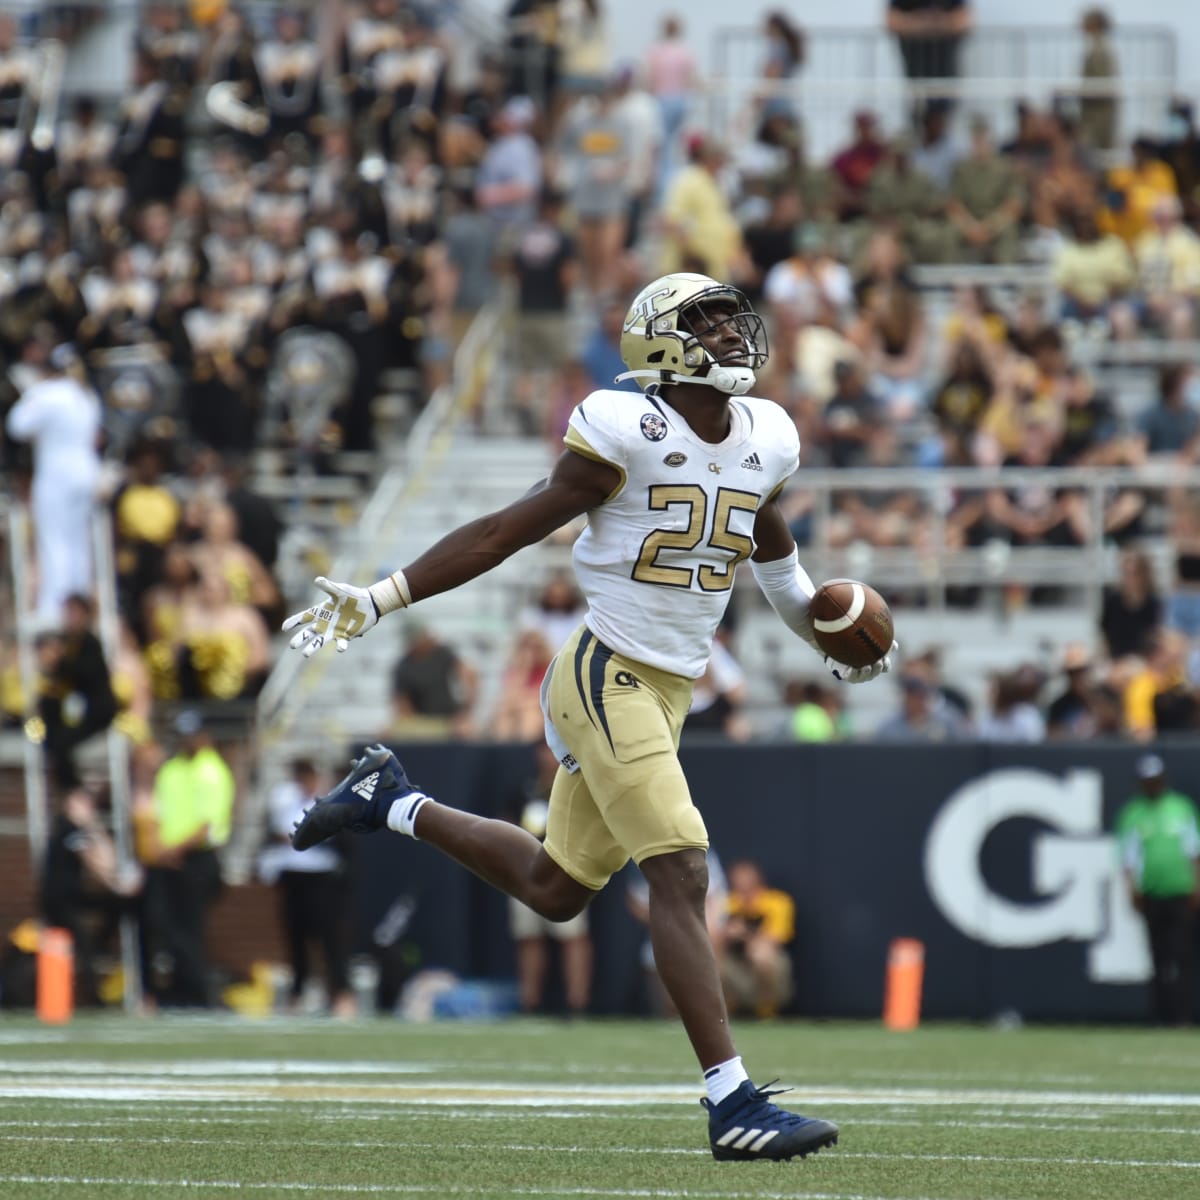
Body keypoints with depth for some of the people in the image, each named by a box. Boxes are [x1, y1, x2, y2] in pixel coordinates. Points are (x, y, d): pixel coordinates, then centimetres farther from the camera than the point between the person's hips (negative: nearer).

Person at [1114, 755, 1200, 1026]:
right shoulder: (1131, 813, 8)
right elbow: (1128, 856, 3)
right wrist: (1132, 888, -10)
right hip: (1151, 896, 1)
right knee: (1160, 956, 3)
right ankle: (1162, 1013, 8)